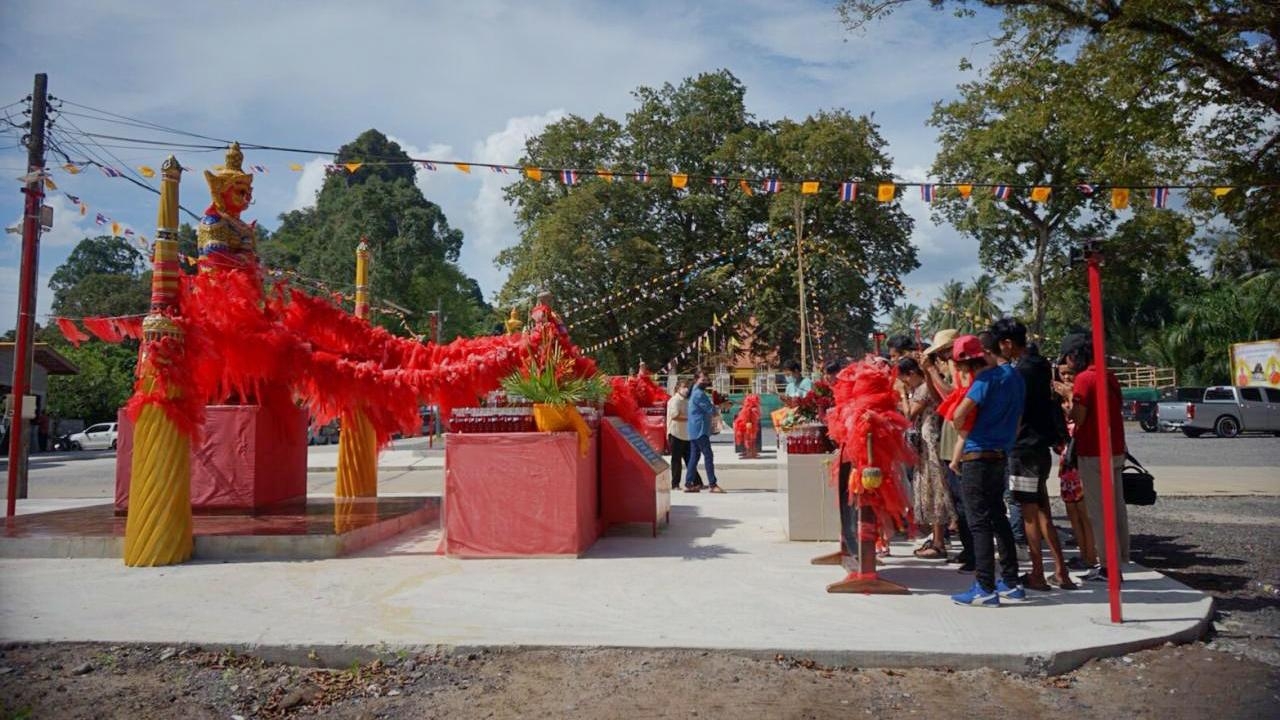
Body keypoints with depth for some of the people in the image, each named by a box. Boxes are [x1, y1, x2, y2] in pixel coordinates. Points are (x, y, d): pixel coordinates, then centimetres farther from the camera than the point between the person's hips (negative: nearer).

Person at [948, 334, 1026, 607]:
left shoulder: (986, 379, -14)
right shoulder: (1012, 375, 12)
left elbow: (959, 414, -23)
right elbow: (1017, 421, 18)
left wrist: (959, 427, -4)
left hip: (978, 457, -9)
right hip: (1001, 456, 9)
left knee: (979, 523, -4)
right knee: (998, 518, 16)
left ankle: (985, 589, -2)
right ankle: (1011, 584, 22)